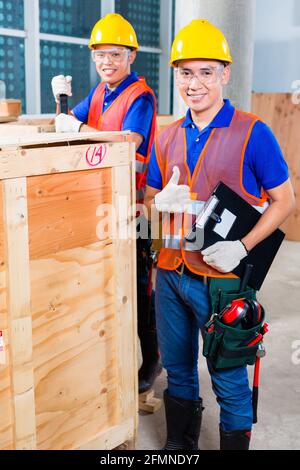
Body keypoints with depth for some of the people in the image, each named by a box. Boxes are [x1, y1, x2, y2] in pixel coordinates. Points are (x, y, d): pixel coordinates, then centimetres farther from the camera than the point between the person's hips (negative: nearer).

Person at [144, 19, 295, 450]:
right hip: (171, 272, 6)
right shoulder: (168, 138, 7)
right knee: (177, 369, 20)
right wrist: (161, 201, -9)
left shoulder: (252, 133, -10)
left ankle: (235, 442, 30)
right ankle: (179, 443, 40)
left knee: (228, 377, 7)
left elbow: (283, 201, -7)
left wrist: (242, 247, -19)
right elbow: (150, 197, 15)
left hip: (222, 277, -5)